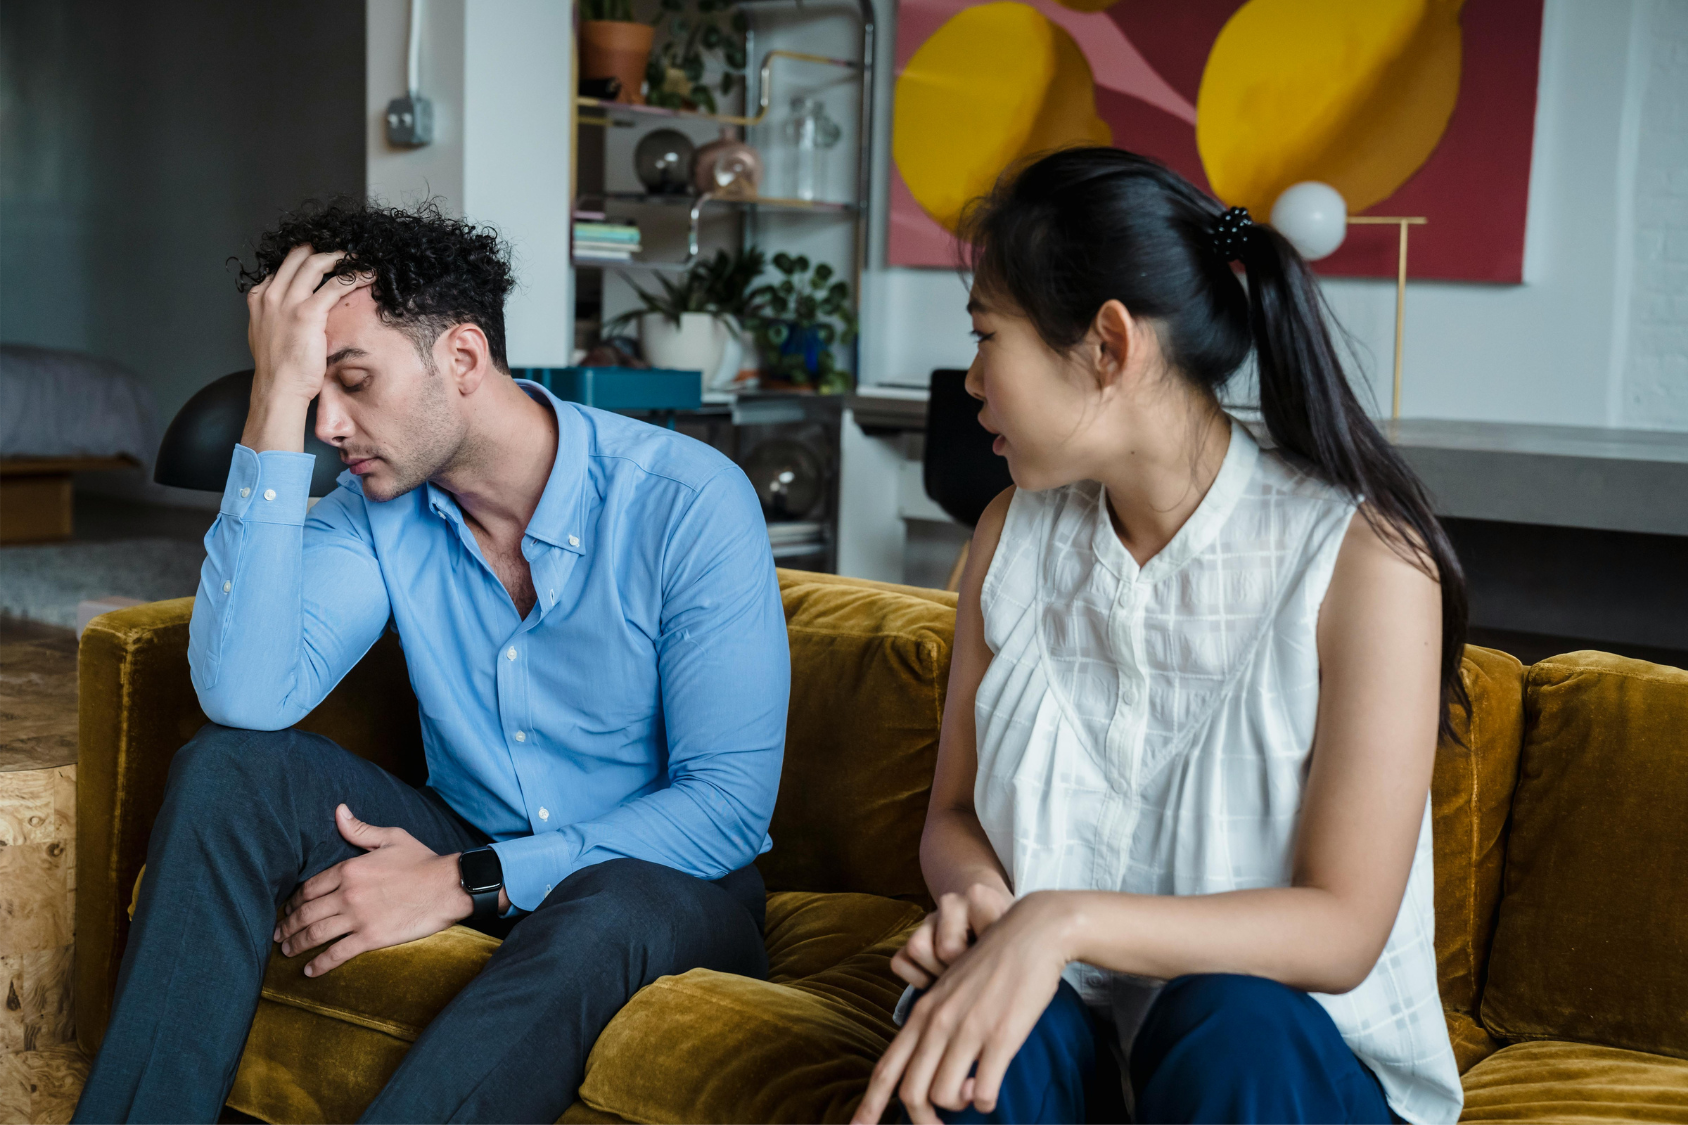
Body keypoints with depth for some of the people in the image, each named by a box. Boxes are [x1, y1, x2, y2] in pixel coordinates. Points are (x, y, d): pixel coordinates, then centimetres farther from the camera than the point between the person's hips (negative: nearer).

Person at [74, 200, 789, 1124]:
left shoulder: (690, 503, -18)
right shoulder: (378, 505, -4)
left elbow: (730, 806, -20)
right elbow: (245, 697, -21)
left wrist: (466, 882, -25)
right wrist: (277, 401, -23)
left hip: (659, 880, -4)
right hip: (467, 853, 5)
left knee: (602, 914, -39)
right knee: (226, 769, -16)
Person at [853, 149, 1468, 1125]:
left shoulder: (1365, 557, -14)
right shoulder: (1013, 535, 3)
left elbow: (1341, 929, -16)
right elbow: (954, 815, 8)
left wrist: (1071, 919, -30)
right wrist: (979, 897, -16)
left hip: (1277, 1045, -1)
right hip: (1063, 1012, 2)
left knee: (1227, 1018, -34)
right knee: (987, 1042, -31)